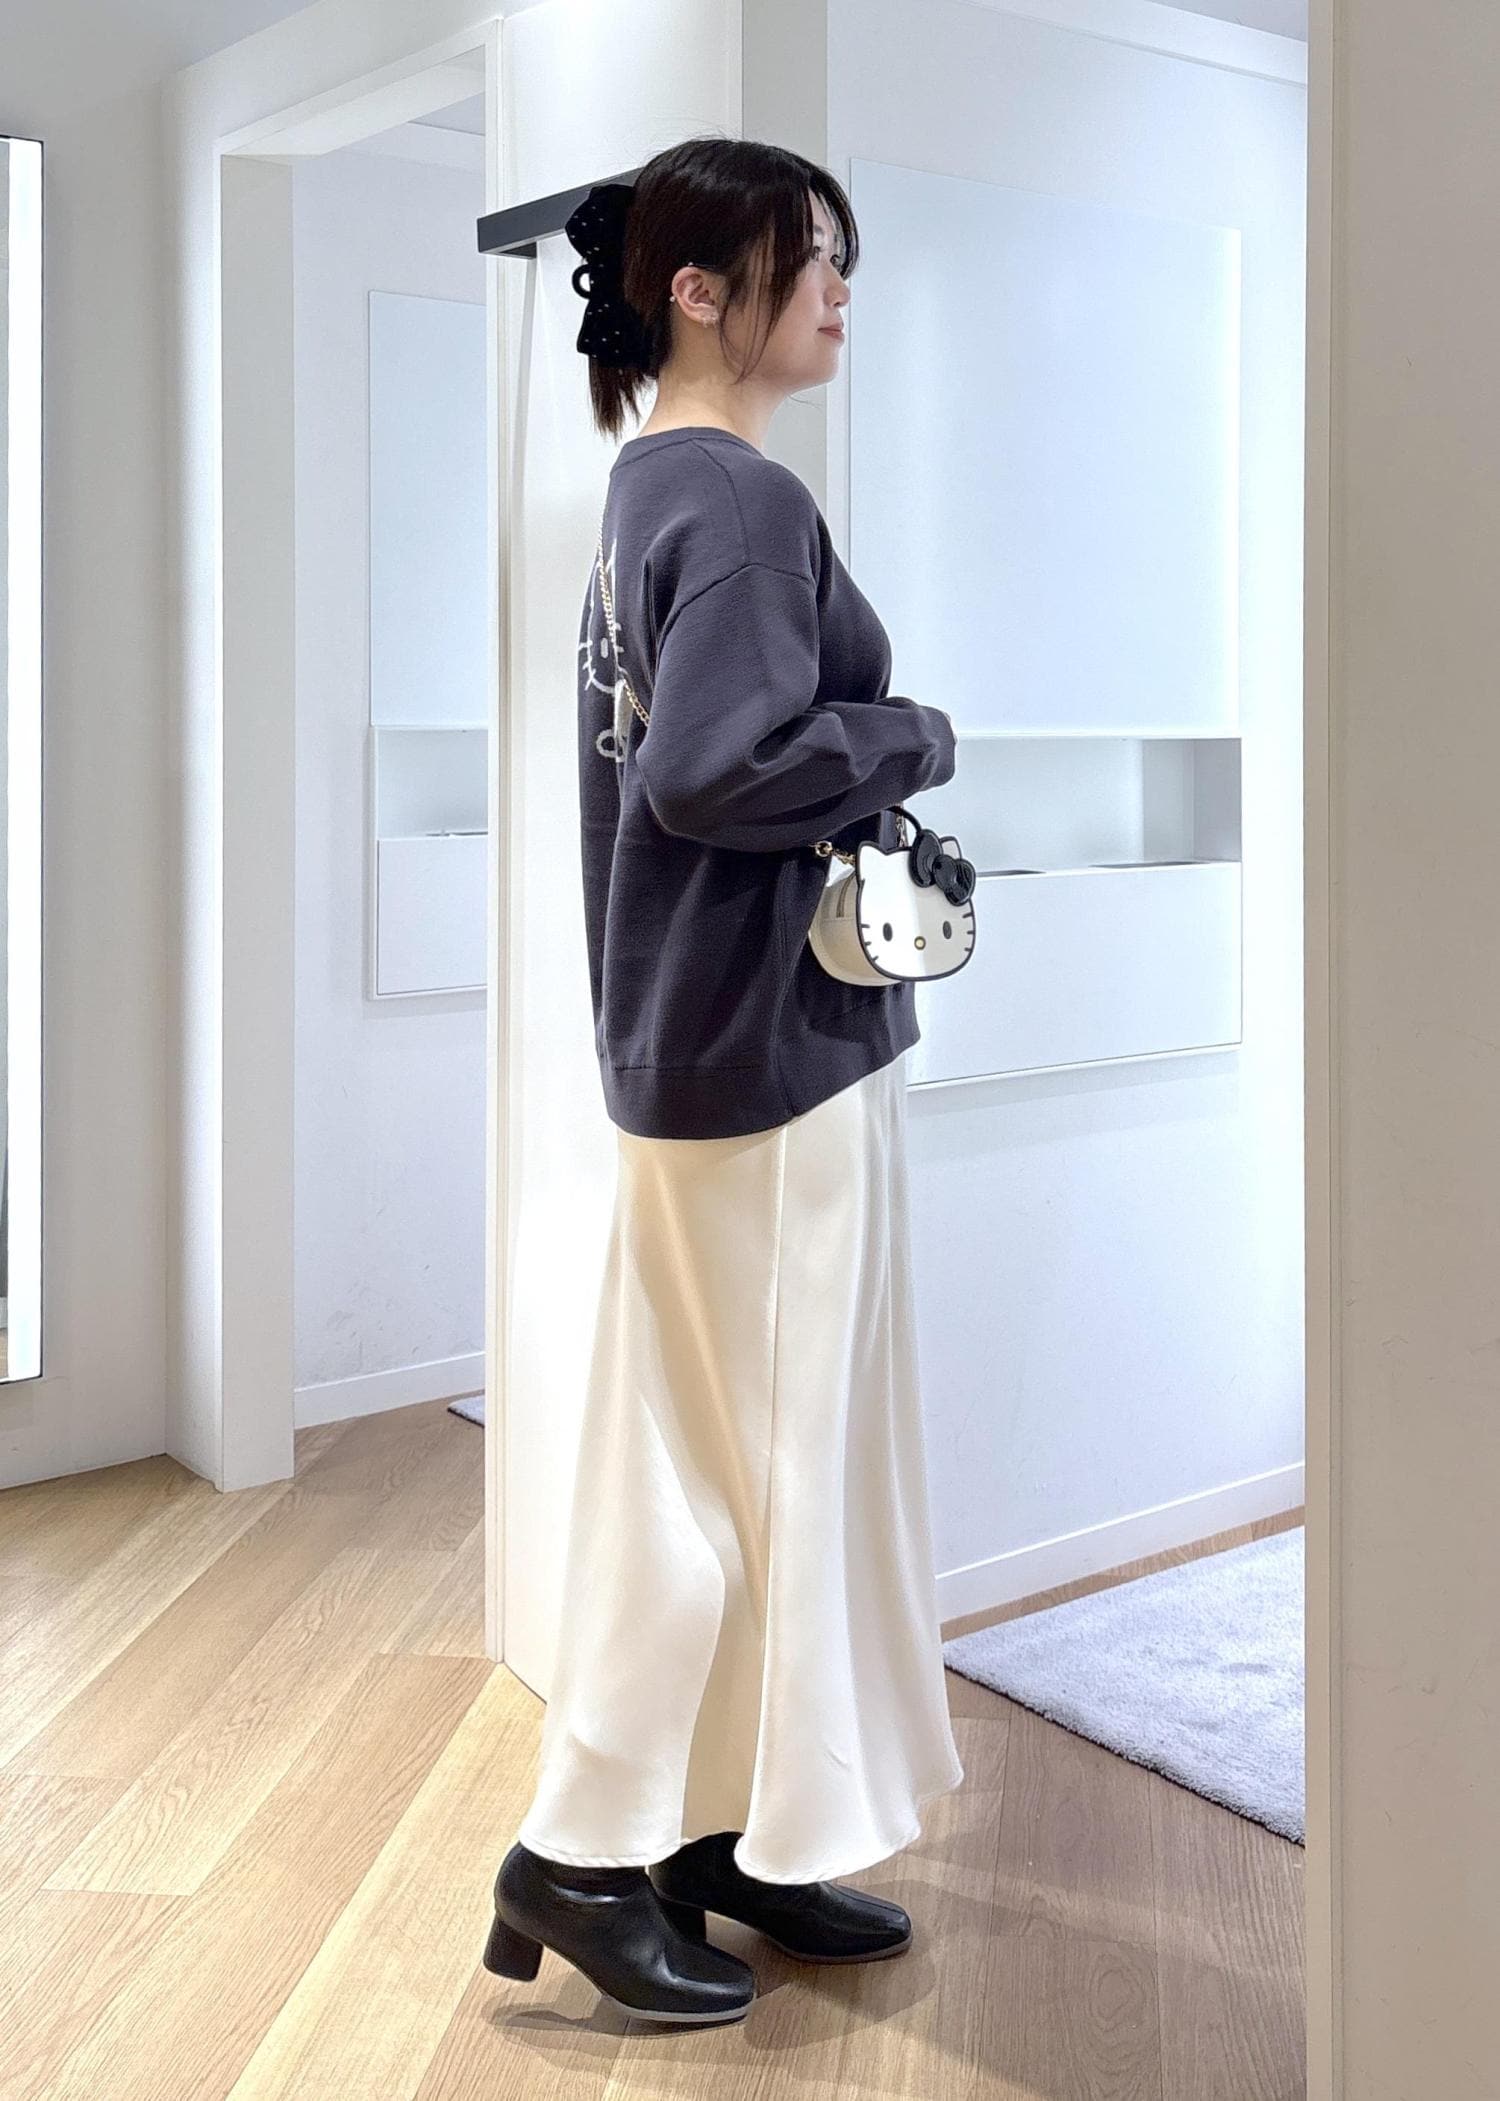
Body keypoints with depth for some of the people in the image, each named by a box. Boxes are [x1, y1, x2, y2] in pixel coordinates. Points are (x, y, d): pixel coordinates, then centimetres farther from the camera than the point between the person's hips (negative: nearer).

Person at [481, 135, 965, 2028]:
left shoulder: (655, 488, 15)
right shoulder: (742, 502, -15)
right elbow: (712, 770, -27)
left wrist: (861, 771, 8)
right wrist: (914, 737, -13)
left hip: (700, 1035, 10)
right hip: (768, 1045, -10)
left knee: (712, 1448, 14)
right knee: (765, 1449, 1)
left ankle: (731, 1836, 27)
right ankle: (582, 1851, 13)